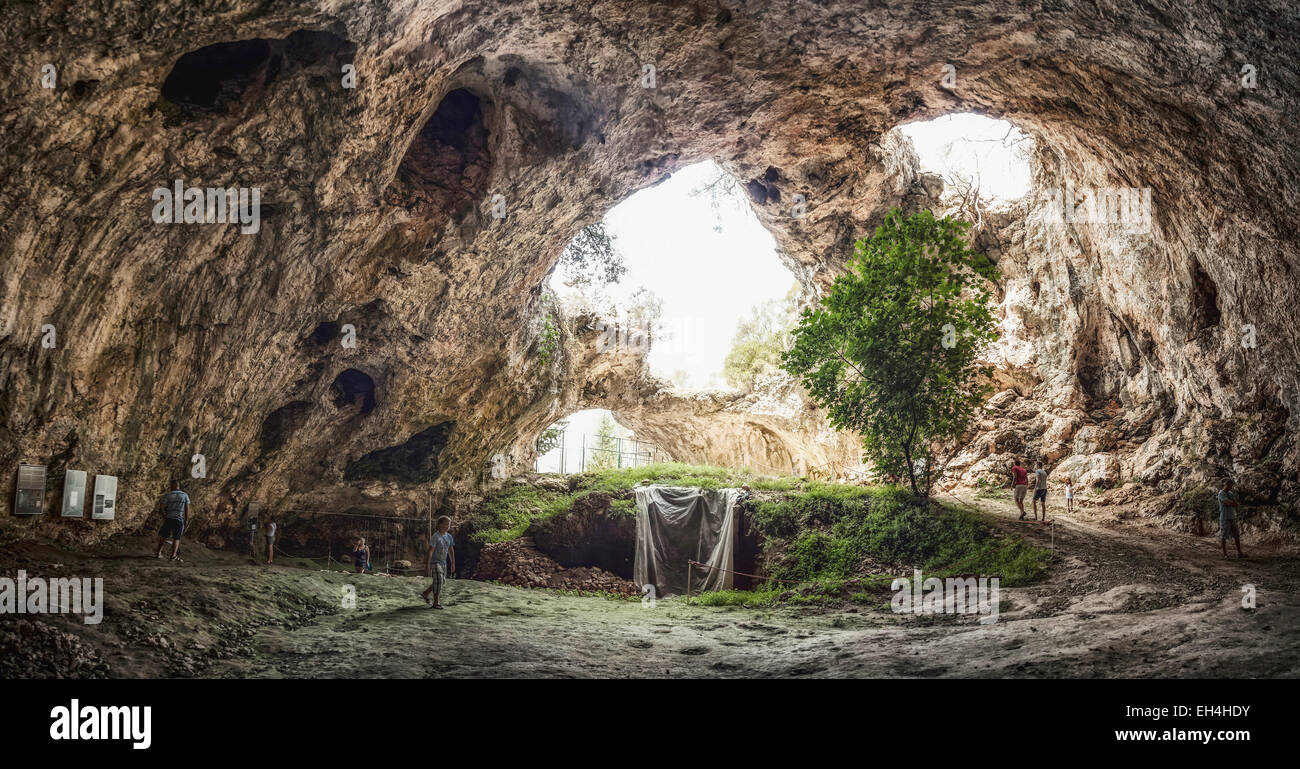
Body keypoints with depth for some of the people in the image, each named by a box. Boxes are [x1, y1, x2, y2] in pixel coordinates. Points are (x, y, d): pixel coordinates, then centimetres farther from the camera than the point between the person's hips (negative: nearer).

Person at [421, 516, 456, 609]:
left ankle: (425, 594, 30)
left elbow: (451, 550, 16)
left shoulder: (449, 537, 7)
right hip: (435, 562, -8)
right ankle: (435, 603, -2)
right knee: (438, 581, -11)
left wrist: (453, 564, 16)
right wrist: (427, 565, -21)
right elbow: (430, 551, -18)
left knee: (442, 581, 13)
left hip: (443, 563, 8)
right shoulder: (436, 537, -16)